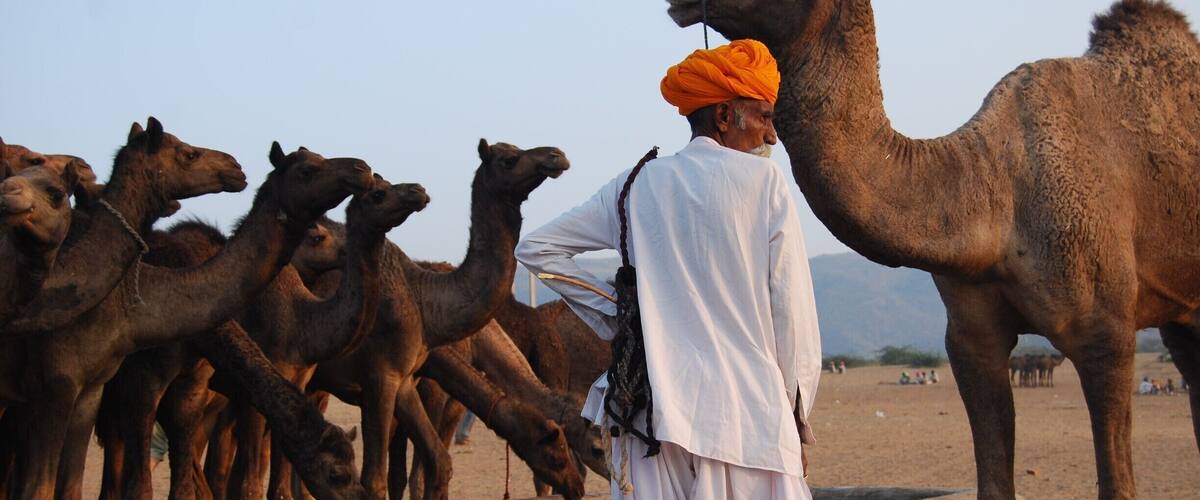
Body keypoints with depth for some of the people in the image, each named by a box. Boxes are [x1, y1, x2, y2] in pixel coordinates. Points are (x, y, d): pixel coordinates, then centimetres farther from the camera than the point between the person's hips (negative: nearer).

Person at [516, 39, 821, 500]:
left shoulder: (636, 186, 9)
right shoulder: (763, 180, -3)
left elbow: (536, 249, 13)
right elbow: (792, 310, -4)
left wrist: (612, 316, 12)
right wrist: (796, 416, 5)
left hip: (651, 410, 4)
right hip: (746, 409, -4)